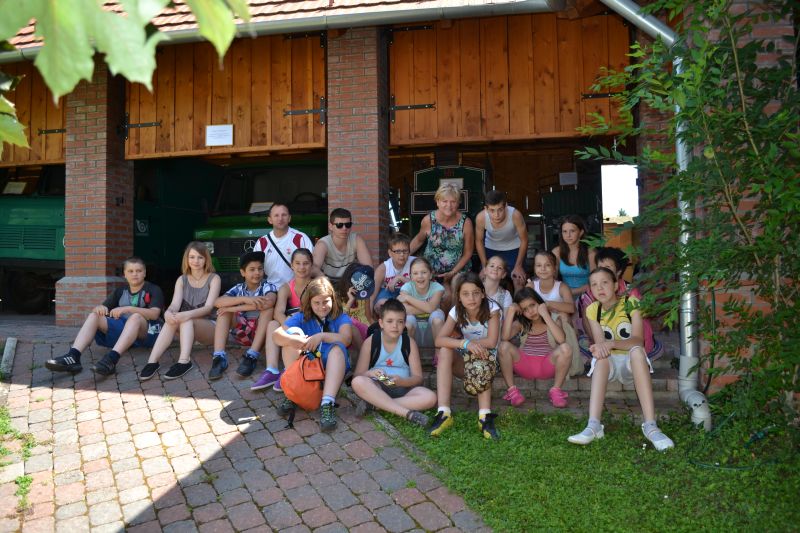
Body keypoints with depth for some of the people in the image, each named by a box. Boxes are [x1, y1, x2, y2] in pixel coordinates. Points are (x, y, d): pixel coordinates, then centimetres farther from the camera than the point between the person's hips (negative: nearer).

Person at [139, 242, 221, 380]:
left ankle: (184, 361, -47)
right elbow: (175, 305, -9)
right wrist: (168, 313, -34)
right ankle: (152, 361, -38)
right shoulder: (182, 280, 6)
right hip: (187, 328, 3)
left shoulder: (214, 279, -5)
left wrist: (188, 314, -38)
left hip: (209, 327, -3)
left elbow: (208, 307, -17)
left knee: (187, 320, -34)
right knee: (173, 319, -29)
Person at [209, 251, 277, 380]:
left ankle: (252, 356, -30)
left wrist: (234, 308, -23)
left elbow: (269, 303, -28)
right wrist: (245, 299, -30)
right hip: (241, 332, 3)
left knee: (268, 308, -25)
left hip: (261, 333, -2)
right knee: (224, 308, -14)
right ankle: (219, 357, -26)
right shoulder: (238, 289, 4)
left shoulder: (268, 286, -3)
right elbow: (217, 302, -15)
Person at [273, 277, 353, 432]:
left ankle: (327, 404, -41)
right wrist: (297, 341, -29)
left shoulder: (341, 318, 4)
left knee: (338, 347, -29)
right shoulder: (301, 318, 7)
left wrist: (321, 336, -24)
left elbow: (346, 339, -17)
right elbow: (276, 335, -11)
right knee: (293, 332, -15)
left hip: (332, 369, -2)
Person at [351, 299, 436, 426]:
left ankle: (376, 405, -24)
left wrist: (402, 381, -22)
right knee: (358, 382, -34)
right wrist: (370, 373, -25)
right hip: (377, 388, -1)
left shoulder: (409, 342, 2)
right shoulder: (371, 342, -1)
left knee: (430, 397, -27)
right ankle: (407, 413, -35)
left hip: (403, 388, 1)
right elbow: (358, 374, -2)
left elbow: (417, 377, 0)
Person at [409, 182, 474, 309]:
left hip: (458, 268, 0)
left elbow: (468, 252, -5)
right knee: (446, 296, -17)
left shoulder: (465, 222, -15)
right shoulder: (429, 220, -13)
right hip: (432, 269, 0)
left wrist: (453, 272, -11)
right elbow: (419, 240, 7)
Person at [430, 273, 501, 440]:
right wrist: (465, 343, -38)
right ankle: (443, 412, -33)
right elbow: (439, 340, -23)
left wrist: (471, 343, -17)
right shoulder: (457, 311, -11)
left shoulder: (491, 309, -17)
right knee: (445, 351, -28)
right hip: (465, 360, 2)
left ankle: (485, 416, -38)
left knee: (480, 361, -36)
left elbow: (491, 342, -22)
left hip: (488, 359, -2)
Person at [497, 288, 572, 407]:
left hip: (547, 365, -1)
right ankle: (512, 390, -16)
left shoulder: (553, 319, 1)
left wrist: (545, 314, -19)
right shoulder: (521, 323, 5)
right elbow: (505, 337, -17)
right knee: (504, 346, -25)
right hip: (524, 365, 1)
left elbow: (561, 339, -22)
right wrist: (511, 311, -16)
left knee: (565, 348, -31)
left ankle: (556, 390, -16)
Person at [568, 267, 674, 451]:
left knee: (637, 351, -35)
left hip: (632, 361, -1)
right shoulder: (593, 310, -1)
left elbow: (638, 340, -21)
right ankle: (594, 425, -45)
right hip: (609, 363, 1)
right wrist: (599, 348, -37)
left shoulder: (631, 303, -9)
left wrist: (612, 343, -40)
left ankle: (650, 425, -41)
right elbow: (599, 343, -12)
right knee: (601, 356, -34)